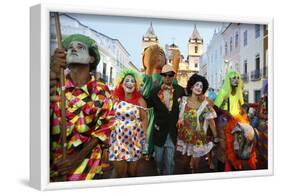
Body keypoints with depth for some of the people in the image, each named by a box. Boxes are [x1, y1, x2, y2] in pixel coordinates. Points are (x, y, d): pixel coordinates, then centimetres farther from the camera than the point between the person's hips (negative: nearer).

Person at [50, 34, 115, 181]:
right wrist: (52, 75, -29)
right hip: (53, 161, 0)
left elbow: (105, 127, -2)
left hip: (86, 163, 0)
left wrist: (78, 157, -12)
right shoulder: (55, 84, -2)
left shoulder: (101, 91, -1)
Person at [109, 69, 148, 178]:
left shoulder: (140, 100, -4)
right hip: (118, 138, 2)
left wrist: (143, 135, -7)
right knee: (120, 172, 4)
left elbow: (144, 119, -2)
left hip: (134, 139, -1)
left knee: (132, 172, 9)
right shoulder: (116, 98, 2)